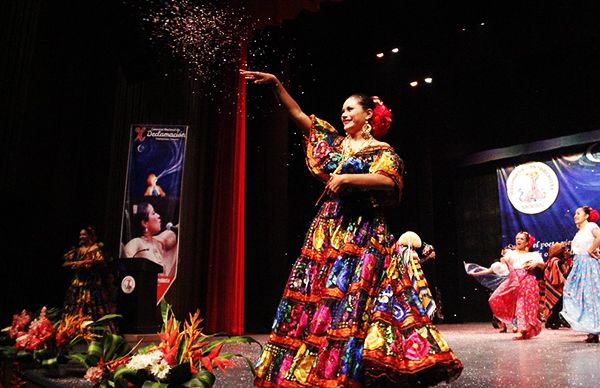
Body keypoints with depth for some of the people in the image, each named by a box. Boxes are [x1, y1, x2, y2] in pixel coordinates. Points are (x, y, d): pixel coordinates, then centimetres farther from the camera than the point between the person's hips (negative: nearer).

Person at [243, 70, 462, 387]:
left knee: (353, 301, -14)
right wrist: (276, 84, 10)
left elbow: (388, 181, -14)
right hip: (327, 230, 6)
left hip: (361, 233, -5)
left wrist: (346, 178, -15)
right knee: (316, 296, 1)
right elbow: (299, 116, 17)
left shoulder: (382, 151, 6)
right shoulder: (337, 143, 19)